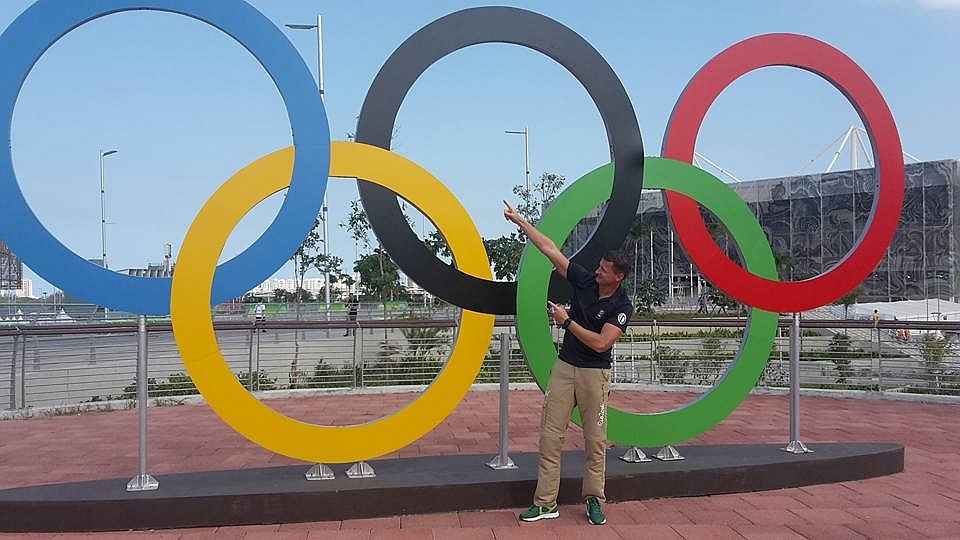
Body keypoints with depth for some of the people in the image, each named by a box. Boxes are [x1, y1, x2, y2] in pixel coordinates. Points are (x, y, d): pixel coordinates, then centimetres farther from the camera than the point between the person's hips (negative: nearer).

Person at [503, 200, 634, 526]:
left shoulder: (622, 306, -12)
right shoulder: (584, 280, -1)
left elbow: (600, 343, -21)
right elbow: (550, 249, 1)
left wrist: (567, 321, -18)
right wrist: (519, 221, 3)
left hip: (595, 373, -4)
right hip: (564, 367, 4)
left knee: (595, 440, 3)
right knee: (550, 435, 1)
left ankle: (594, 500, 17)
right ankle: (545, 503, 6)